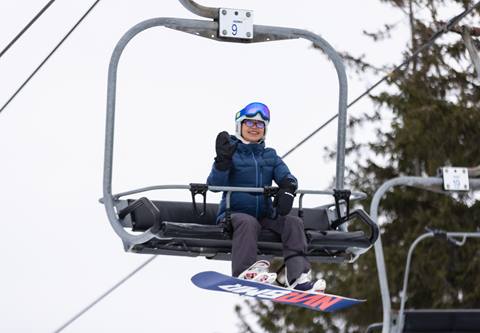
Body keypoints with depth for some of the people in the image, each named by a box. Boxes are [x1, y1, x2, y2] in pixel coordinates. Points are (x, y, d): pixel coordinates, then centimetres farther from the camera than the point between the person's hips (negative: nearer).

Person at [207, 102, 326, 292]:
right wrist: (223, 161, -26)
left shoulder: (270, 156, 19)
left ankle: (299, 277, -38)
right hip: (234, 213, -4)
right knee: (248, 222, -36)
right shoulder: (232, 153, 5)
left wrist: (287, 189, -21)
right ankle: (245, 273, -50)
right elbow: (215, 184, -8)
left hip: (265, 215, 4)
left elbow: (286, 176, 3)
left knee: (294, 223, -22)